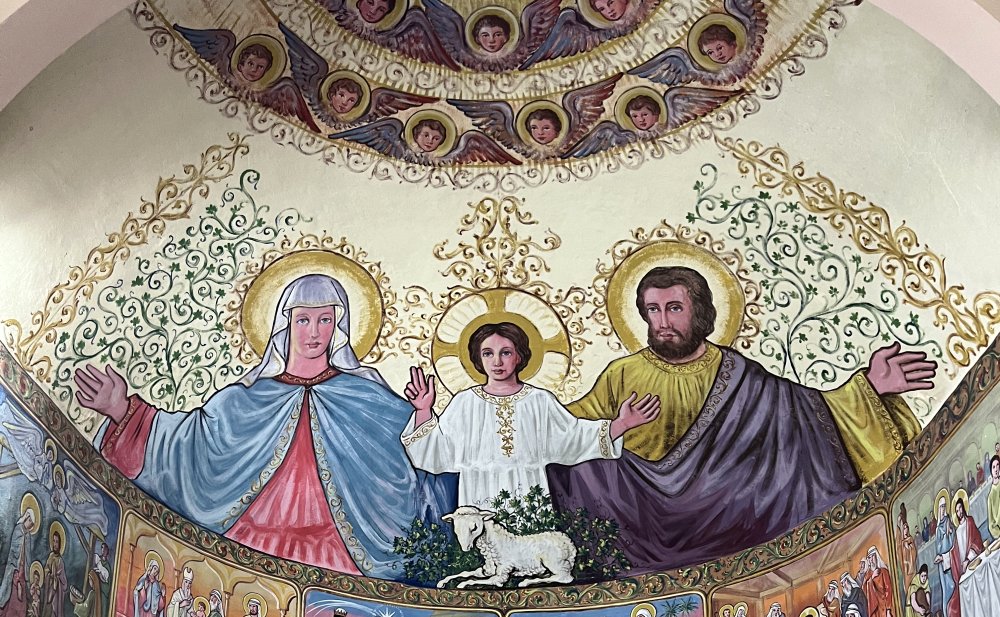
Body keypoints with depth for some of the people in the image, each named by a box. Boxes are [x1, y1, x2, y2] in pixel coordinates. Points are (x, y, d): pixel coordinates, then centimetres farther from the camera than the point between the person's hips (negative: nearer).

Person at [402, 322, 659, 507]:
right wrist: (424, 412, -9)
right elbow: (438, 447, 5)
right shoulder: (464, 403, 5)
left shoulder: (541, 401, 7)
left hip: (529, 502, 1)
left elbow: (574, 436, 8)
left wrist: (620, 424, -1)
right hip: (480, 501, -1)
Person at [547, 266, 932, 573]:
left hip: (717, 517, 0)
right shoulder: (622, 375, 5)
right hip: (637, 520, 1)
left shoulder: (737, 376, 3)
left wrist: (867, 387, -11)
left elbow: (806, 412, 0)